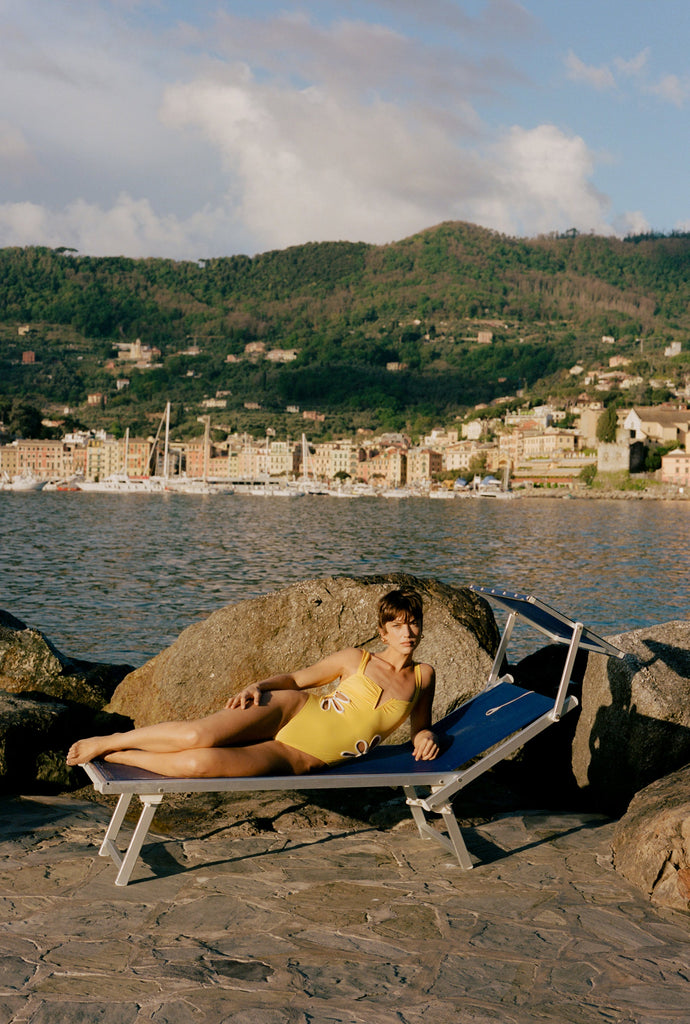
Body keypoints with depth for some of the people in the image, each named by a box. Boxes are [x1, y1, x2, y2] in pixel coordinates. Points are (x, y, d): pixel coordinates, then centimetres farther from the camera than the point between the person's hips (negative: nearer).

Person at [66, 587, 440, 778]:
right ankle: (110, 740, -3)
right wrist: (259, 687, -5)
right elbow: (296, 678, 13)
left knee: (201, 764, -27)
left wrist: (425, 736, 1)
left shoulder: (423, 677, 10)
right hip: (292, 713, 0)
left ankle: (115, 756, -7)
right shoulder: (355, 659, 7)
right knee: (198, 735, -28)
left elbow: (420, 726, 25)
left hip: (300, 760, 0)